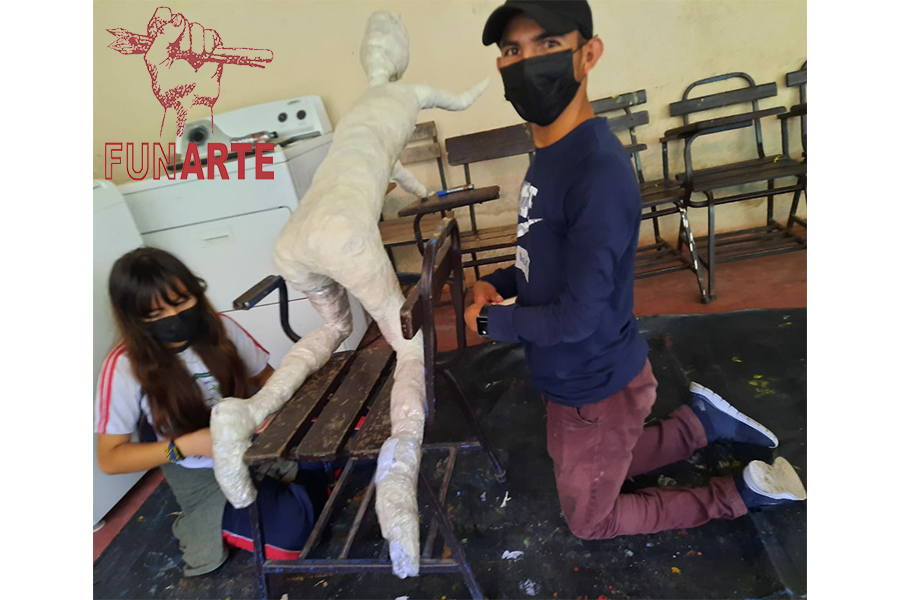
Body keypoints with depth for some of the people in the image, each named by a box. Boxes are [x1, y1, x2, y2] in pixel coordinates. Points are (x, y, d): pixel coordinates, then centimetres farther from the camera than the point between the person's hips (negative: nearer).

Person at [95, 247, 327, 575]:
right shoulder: (125, 368, -19)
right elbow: (109, 458, -11)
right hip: (202, 478, -3)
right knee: (292, 529, -18)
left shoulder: (220, 329, -12)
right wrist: (185, 445, -25)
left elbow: (267, 378, 4)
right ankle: (204, 528, 7)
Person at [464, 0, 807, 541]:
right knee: (592, 472, 32)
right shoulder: (551, 151, -2)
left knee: (591, 521, 18)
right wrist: (497, 284, -5)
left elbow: (578, 317, -28)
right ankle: (701, 421, 34)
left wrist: (492, 321, -13)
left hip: (597, 387, -8)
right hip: (575, 376, 8)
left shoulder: (596, 171, -31)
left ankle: (744, 493, 24)